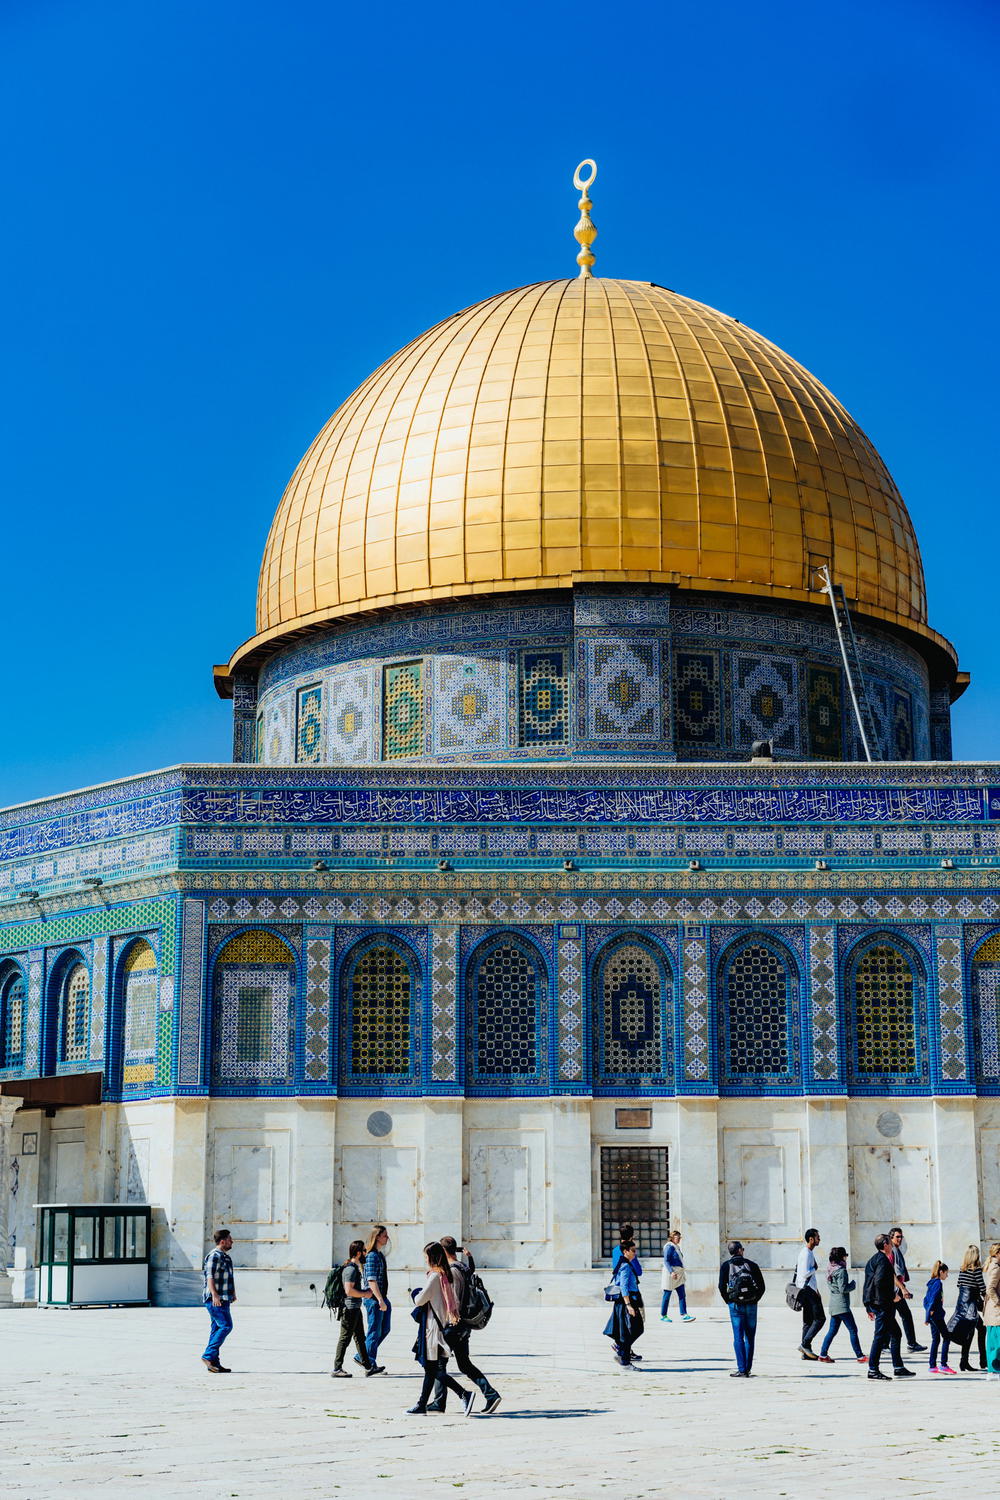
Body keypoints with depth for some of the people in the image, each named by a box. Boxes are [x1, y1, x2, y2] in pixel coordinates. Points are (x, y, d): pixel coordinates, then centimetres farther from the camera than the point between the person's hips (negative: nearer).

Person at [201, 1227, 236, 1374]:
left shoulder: (226, 1256, 20)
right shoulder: (214, 1256, -12)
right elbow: (210, 1276, -21)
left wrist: (233, 1293, 32)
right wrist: (214, 1295, -29)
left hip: (223, 1299, 10)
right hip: (215, 1299, -10)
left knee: (217, 1329, 8)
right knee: (226, 1326, -15)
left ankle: (214, 1362, 10)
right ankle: (208, 1355, -14)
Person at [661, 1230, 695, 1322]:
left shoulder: (677, 1247, 16)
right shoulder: (669, 1247, -11)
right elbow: (666, 1261, -19)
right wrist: (671, 1272, -30)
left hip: (678, 1274, 9)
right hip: (670, 1273, -9)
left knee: (682, 1295, 0)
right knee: (667, 1295, 0)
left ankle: (684, 1315, -5)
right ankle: (663, 1316, 8)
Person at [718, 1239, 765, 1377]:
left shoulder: (725, 1266, 3)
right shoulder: (752, 1265, 6)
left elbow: (722, 1286, -4)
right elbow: (761, 1286, 3)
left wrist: (729, 1301, 7)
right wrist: (755, 1300, 12)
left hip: (735, 1305, -1)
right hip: (751, 1305, 1)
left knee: (738, 1337, -1)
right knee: (750, 1338, 10)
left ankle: (741, 1368, -9)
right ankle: (748, 1369, 13)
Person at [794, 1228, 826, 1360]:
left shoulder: (810, 1252, 18)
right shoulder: (806, 1253, -15)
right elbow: (805, 1273, -25)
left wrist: (816, 1290, 24)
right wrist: (815, 1268, -9)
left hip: (810, 1289, 10)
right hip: (807, 1290, -10)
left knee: (808, 1321, 10)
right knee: (820, 1318, -11)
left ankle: (806, 1352, 11)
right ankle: (805, 1344, -10)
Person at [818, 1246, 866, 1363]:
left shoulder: (831, 1269, 11)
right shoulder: (841, 1270, -16)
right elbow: (843, 1288, -20)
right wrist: (853, 1285, -2)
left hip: (833, 1304, 9)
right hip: (842, 1305, -9)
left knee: (833, 1330, 13)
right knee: (853, 1330, -4)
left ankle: (823, 1354, 13)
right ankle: (860, 1356, -3)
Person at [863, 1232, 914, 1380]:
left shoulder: (873, 1260, 19)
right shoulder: (883, 1260, -13)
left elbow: (868, 1283, 21)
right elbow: (879, 1281, -25)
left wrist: (869, 1308, 23)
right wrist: (892, 1296, -14)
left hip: (873, 1303, 10)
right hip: (883, 1304, -10)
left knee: (896, 1334, 16)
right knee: (880, 1336, -7)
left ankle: (898, 1367, 18)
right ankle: (873, 1370, -5)